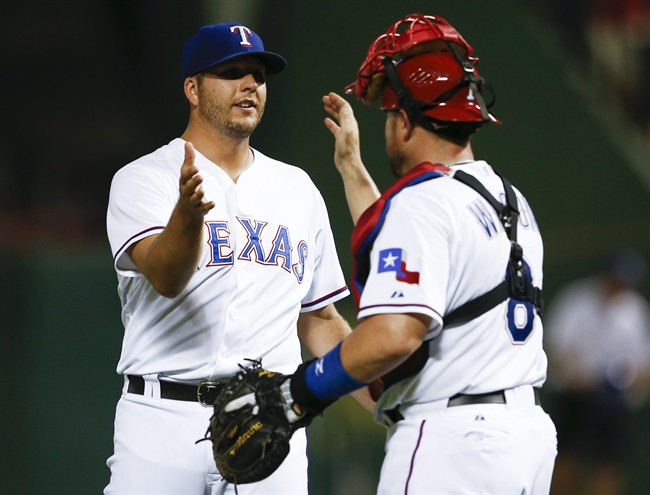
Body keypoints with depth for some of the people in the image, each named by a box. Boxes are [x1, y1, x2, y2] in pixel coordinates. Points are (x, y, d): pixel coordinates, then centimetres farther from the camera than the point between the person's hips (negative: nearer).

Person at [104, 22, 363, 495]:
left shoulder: (298, 189, 16)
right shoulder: (142, 180, 1)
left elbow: (320, 320, 21)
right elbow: (167, 278, -18)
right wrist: (188, 212, -38)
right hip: (165, 418, -4)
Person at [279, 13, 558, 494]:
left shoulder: (420, 203, -12)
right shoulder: (511, 201, 17)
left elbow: (393, 336, -25)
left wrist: (302, 391, -14)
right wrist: (351, 166, 42)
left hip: (451, 439, -9)